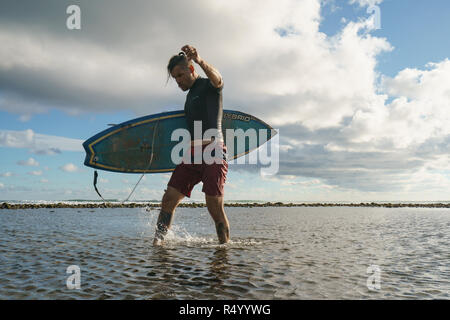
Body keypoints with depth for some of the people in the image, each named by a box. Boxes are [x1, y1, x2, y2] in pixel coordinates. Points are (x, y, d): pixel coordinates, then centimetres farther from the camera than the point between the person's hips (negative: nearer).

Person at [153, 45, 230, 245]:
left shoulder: (208, 86, 2)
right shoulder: (190, 95, 26)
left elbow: (217, 78, -25)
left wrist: (200, 61, -43)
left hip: (213, 151, -7)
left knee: (215, 207, -12)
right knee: (169, 199, -3)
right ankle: (158, 241, 1)